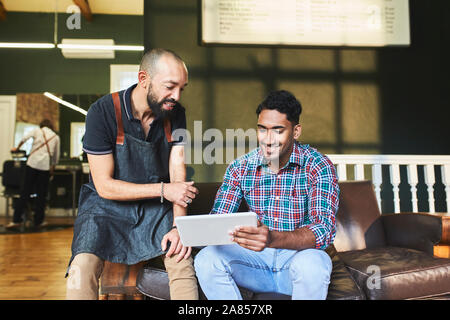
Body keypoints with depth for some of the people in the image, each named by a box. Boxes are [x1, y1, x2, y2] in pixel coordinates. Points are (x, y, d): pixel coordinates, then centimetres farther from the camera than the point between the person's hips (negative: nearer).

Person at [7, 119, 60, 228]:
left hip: (32, 163, 0)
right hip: (45, 166, 0)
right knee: (41, 194, 6)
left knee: (25, 192, 4)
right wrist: (52, 168, 29)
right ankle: (38, 221, 9)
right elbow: (56, 156, 16)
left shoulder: (37, 130, 11)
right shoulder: (56, 137, 14)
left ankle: (16, 219, 5)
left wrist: (17, 148, 13)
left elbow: (24, 139, -5)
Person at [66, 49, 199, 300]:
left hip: (155, 208, 3)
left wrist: (179, 226, -18)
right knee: (83, 266, -28)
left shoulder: (175, 114, -2)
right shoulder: (103, 112, -15)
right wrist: (162, 189, -17)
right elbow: (105, 186, -14)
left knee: (182, 258, -22)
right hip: (107, 205, -2)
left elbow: (178, 172, -6)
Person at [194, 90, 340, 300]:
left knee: (312, 262, -36)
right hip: (257, 258, 3)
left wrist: (273, 239, -45)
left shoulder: (319, 167, -13)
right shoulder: (240, 168, -2)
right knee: (207, 259, -22)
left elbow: (324, 229, -25)